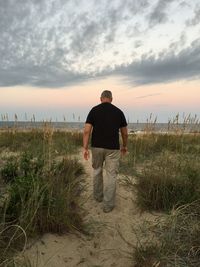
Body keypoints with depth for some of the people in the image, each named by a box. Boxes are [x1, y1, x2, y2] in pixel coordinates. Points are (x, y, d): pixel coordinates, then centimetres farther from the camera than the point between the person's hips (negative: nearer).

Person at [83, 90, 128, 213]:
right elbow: (125, 133, 6)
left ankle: (98, 195, 36)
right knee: (111, 175, 6)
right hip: (113, 148, -1)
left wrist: (85, 148, -7)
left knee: (97, 171, 23)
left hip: (97, 146, 1)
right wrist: (124, 146, 21)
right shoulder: (118, 112, 1)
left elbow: (87, 131, -10)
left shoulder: (94, 110, -1)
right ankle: (108, 204, 9)